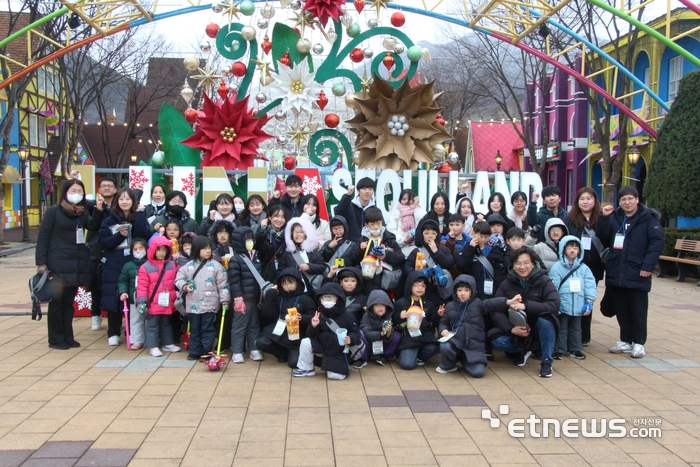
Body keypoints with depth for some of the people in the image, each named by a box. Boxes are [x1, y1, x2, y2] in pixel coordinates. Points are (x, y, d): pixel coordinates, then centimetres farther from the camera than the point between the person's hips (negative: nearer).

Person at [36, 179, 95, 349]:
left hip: (77, 265, 5)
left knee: (69, 301, 11)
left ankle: (68, 337, 19)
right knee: (56, 301, 1)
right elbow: (43, 238, -5)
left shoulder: (83, 213, 10)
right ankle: (56, 339, 11)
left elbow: (94, 227, -6)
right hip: (58, 265, -5)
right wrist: (41, 263, -11)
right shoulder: (54, 211, -3)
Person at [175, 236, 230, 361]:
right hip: (192, 305, 3)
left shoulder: (215, 265, -4)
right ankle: (194, 352, 22)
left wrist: (225, 300, -6)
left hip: (209, 305, -3)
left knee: (208, 329, 3)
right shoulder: (189, 265, 4)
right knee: (194, 329, 12)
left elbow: (223, 284, -3)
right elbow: (179, 278, 11)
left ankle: (207, 353, 11)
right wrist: (184, 286, -8)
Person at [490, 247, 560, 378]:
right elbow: (496, 312, -10)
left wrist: (526, 306, -36)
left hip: (538, 329, -2)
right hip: (515, 330, 2)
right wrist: (511, 329, -27)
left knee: (545, 320, -34)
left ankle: (546, 361, -14)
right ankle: (521, 351, 7)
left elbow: (554, 305, -25)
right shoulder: (506, 284, -4)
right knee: (496, 340, -26)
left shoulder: (544, 281, -10)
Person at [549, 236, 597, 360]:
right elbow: (553, 286, -10)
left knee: (576, 328, 17)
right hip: (562, 306, -3)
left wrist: (589, 302, -3)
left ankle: (575, 349, 29)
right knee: (561, 329, 6)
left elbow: (590, 285, 1)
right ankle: (559, 350, 14)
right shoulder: (557, 267, -7)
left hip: (578, 306, 3)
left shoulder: (583, 268, 2)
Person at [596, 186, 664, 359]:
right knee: (621, 309, 11)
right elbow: (602, 238, 3)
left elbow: (657, 242, -9)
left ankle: (638, 343, 15)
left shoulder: (648, 218, -3)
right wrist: (604, 218, -7)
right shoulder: (614, 218, 9)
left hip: (638, 274, -4)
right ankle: (625, 341, 22)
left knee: (638, 310, 5)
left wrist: (648, 266, -17)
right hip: (616, 273, 4)